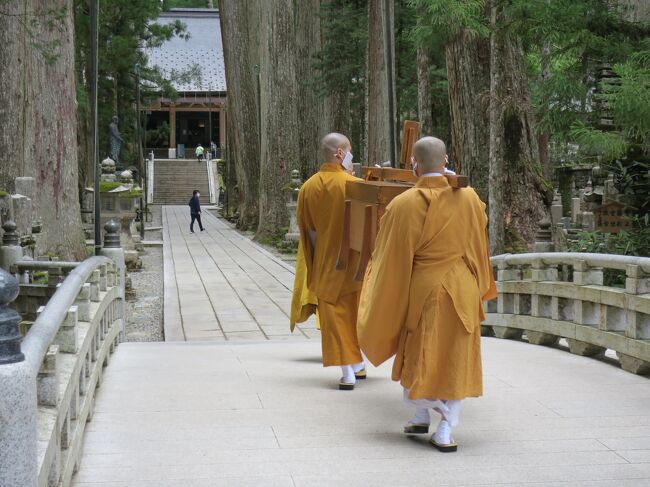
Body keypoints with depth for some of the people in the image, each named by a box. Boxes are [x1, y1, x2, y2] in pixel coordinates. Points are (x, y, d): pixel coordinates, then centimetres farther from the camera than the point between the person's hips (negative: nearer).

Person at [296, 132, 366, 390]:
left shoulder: (308, 187, -3)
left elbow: (307, 229, 2)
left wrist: (319, 259, 13)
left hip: (326, 262, 2)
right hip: (354, 260, -1)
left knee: (334, 314, 5)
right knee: (355, 311, 16)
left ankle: (348, 372, -2)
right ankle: (358, 364, 27)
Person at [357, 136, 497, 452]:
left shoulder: (402, 205, -14)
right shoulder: (468, 199, -7)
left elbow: (388, 256, -4)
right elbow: (479, 244, 11)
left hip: (419, 290, -1)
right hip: (461, 293, 1)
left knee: (418, 354, 19)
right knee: (456, 359, 6)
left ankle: (421, 416, 25)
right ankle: (445, 430, 2)